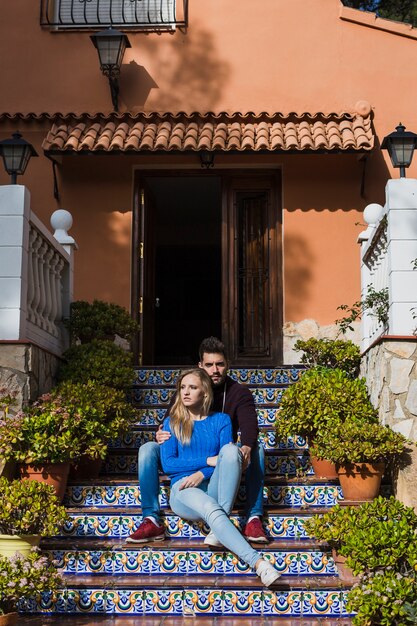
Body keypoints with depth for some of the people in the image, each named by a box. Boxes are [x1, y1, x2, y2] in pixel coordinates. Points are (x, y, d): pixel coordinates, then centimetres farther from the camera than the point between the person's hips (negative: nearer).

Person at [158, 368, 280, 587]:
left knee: (231, 450, -27)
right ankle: (258, 562, -52)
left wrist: (202, 474, -16)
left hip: (213, 488, 2)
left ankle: (220, 530, -34)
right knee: (211, 509, -37)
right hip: (183, 491, -2)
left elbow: (228, 456, 3)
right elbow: (167, 464, 0)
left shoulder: (220, 420, 15)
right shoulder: (172, 422, 13)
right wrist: (208, 461, -10)